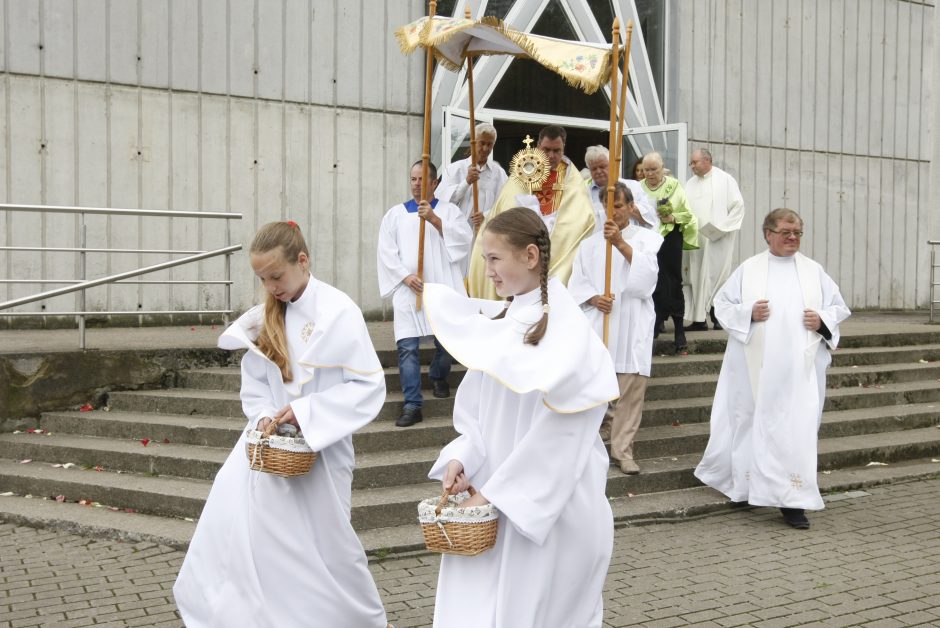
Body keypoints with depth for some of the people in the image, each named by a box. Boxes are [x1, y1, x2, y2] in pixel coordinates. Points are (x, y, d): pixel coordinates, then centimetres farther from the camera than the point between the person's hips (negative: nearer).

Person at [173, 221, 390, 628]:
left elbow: (370, 386, -15)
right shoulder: (267, 316, 3)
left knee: (324, 545, 7)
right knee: (231, 526, 1)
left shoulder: (338, 312, -14)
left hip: (318, 450, -5)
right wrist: (263, 416, -11)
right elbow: (253, 380, 9)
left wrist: (306, 412, -21)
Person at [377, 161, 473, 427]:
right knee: (407, 347, -10)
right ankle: (412, 406, -8)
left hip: (443, 288, 0)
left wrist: (435, 220, -15)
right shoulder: (395, 214, 14)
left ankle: (438, 377, 36)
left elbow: (465, 239, -5)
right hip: (409, 289, 0)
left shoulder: (449, 210, 12)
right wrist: (405, 276, -9)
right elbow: (386, 252, 6)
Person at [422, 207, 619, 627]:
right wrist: (462, 459, -5)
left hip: (550, 505, -7)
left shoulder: (566, 328, -17)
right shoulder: (506, 320, 7)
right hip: (497, 499, 7)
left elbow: (555, 435, -19)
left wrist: (497, 493, -16)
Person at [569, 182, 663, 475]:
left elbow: (647, 272, -8)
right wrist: (594, 298, -9)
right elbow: (577, 285, 10)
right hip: (597, 323, 2)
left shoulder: (647, 238, 9)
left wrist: (621, 243, -17)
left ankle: (622, 449, 4)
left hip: (633, 324, -1)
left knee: (631, 388, -4)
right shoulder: (590, 244, 14)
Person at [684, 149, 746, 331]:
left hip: (718, 239, -4)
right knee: (697, 277, 1)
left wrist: (722, 228, -8)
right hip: (696, 239, 4)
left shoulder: (725, 180, 1)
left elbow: (738, 206, -1)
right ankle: (699, 319, 4)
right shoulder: (690, 184, 13)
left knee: (717, 276, -2)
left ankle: (718, 316, 7)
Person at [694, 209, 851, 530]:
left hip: (800, 365, 1)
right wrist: (748, 313, -12)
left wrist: (822, 320, -6)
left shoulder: (814, 271, 9)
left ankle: (792, 500, 1)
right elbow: (722, 304, 6)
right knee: (755, 423, 7)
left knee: (797, 427, -4)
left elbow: (838, 307, 14)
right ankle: (747, 482, 30)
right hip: (757, 365, -1)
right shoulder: (748, 269, 4)